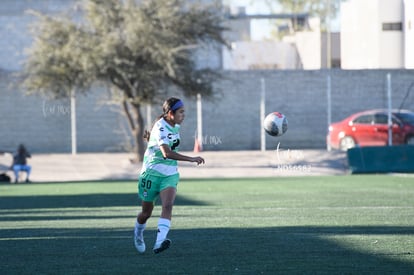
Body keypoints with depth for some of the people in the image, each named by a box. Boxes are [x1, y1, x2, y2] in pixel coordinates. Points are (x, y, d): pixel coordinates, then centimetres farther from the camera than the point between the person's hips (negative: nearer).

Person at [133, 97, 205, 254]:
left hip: (170, 175, 5)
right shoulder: (160, 128, -22)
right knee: (146, 213, 8)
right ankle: (138, 233, 41)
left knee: (168, 205, -21)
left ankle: (159, 242, -35)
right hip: (152, 173, -5)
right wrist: (192, 159, -38)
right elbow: (166, 153, -36)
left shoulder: (175, 126, 4)